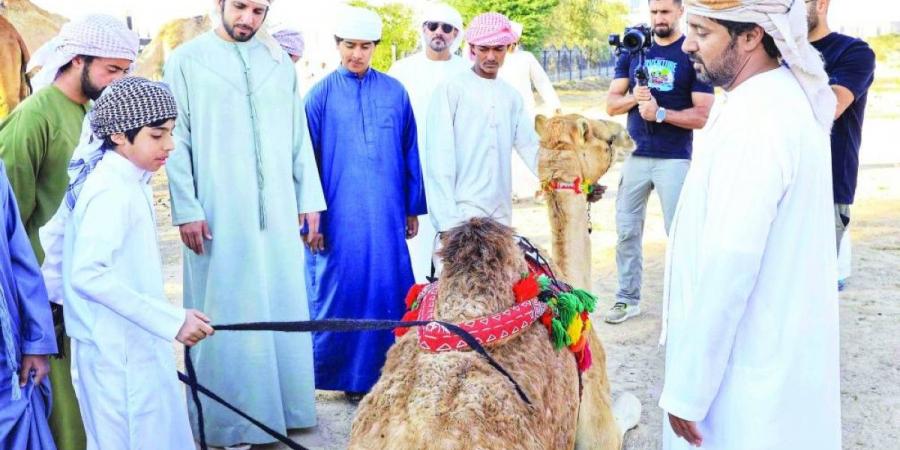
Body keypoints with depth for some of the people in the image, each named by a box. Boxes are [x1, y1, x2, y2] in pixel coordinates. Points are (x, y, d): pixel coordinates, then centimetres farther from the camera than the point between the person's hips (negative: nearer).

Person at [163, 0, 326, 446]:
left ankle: (280, 403, 23)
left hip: (277, 210, 4)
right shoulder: (186, 61, -1)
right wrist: (186, 209, -10)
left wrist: (310, 197, 7)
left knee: (283, 307, 9)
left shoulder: (279, 62, 10)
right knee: (226, 314, 4)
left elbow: (299, 136, 11)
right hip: (217, 213, -3)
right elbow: (177, 141, -4)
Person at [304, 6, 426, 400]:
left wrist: (413, 208, 10)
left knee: (388, 291, 5)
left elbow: (410, 153, 10)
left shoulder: (394, 92, 5)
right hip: (337, 216, -2)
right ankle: (343, 374, 19)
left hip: (386, 216, 2)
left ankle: (385, 373, 20)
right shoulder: (320, 95, 0)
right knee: (340, 292, 4)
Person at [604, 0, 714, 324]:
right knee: (627, 231, 9)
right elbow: (611, 104, 7)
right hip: (635, 156, 4)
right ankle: (628, 298, 20)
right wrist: (633, 98, -13)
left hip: (675, 160, -4)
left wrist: (661, 113, -21)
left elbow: (703, 116, -9)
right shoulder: (632, 51, 8)